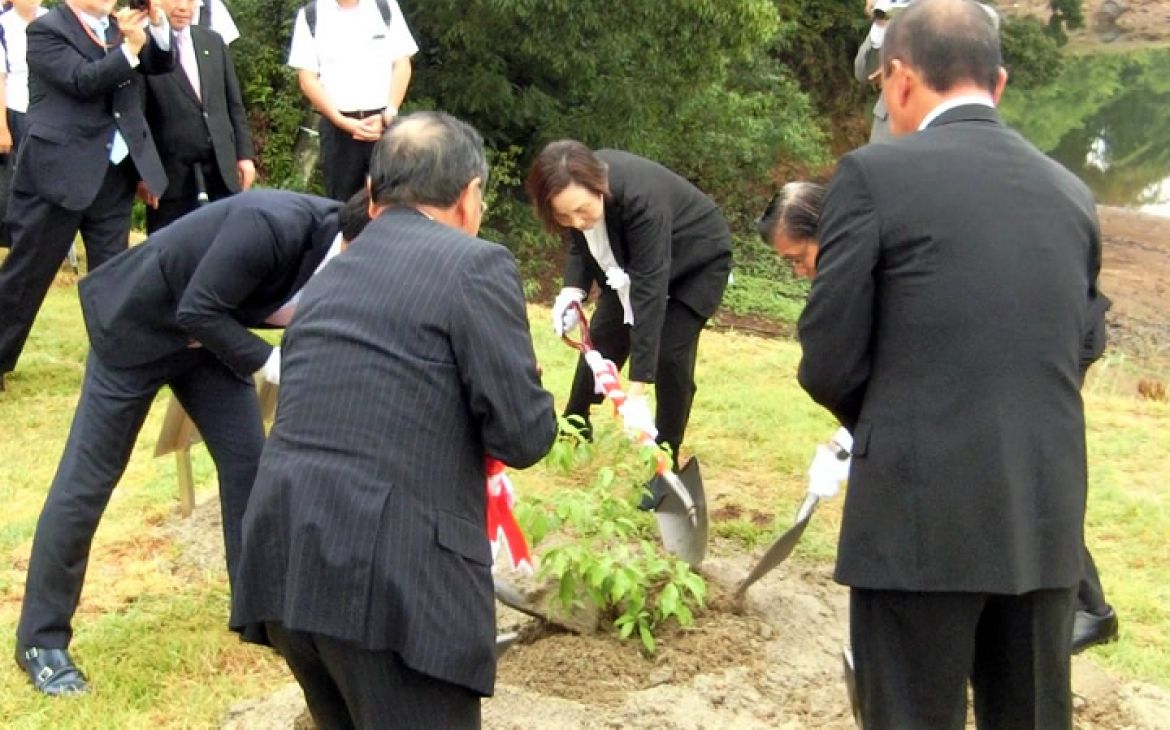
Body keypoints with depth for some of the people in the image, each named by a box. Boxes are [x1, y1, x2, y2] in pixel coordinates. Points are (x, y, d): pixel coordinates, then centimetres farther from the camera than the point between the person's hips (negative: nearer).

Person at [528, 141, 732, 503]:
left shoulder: (641, 198, -43)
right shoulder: (579, 191, -24)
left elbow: (650, 290, -44)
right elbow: (582, 244, -4)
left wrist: (636, 391, -46)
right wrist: (573, 290, -27)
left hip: (696, 261, -6)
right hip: (631, 258, 6)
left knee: (670, 354, -13)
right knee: (601, 337, 7)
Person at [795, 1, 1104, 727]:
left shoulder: (876, 173, -6)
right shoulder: (1072, 192, 11)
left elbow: (829, 363, -5)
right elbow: (1070, 353, 15)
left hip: (924, 515, -5)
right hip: (1047, 518, 5)